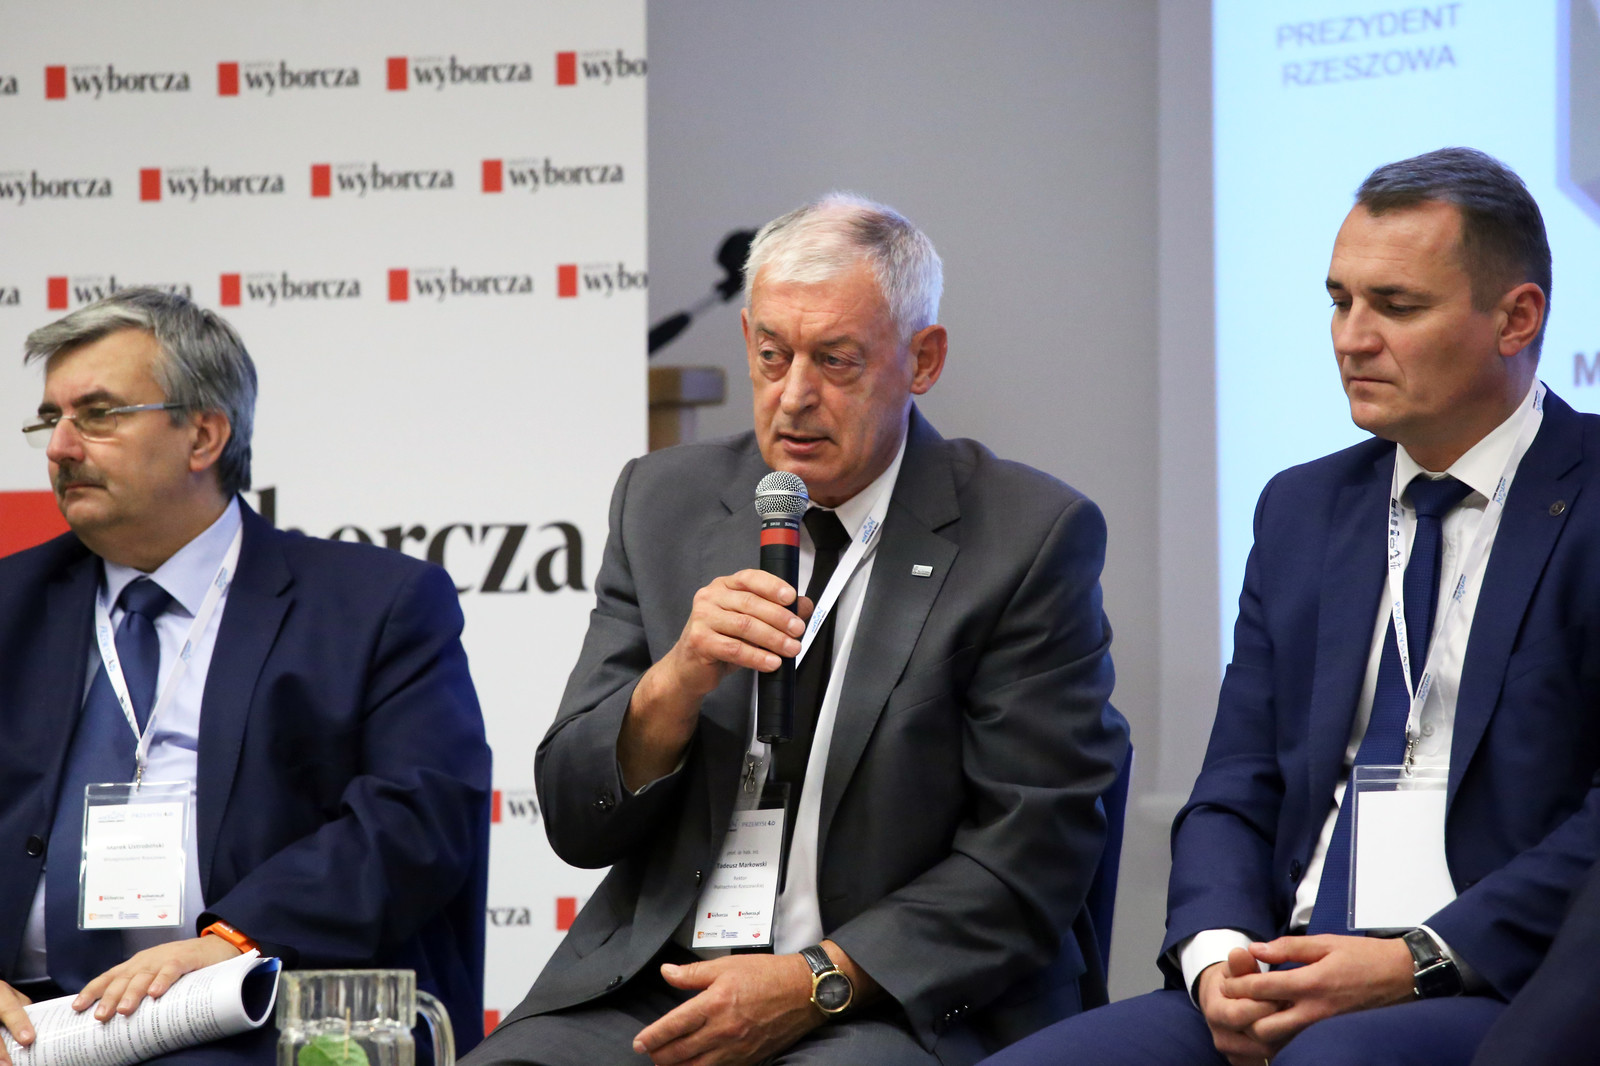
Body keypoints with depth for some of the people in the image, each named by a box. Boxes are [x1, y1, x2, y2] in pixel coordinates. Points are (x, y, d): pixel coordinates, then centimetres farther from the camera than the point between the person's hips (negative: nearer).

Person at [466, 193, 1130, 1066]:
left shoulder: (1030, 536, -2)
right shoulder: (663, 500, 10)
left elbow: (1030, 859, -5)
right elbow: (574, 821, 7)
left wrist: (817, 983, -14)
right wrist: (677, 681, -12)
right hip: (654, 985, 4)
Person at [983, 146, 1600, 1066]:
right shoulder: (1303, 510, 19)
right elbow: (1234, 797, 15)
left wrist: (1417, 963, -17)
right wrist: (1218, 955, -6)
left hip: (1503, 991, -6)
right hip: (1291, 980, 6)